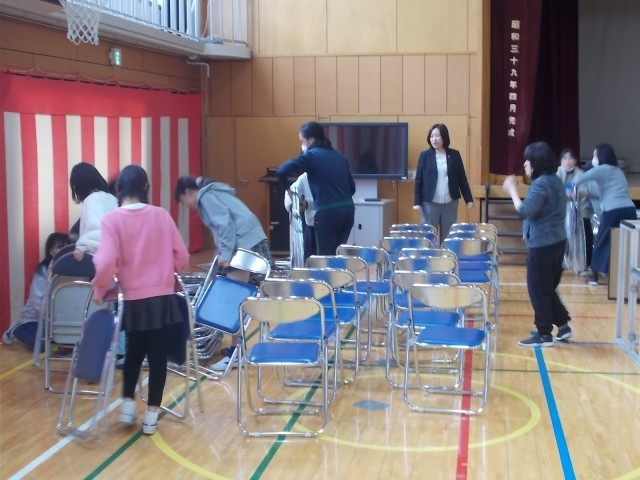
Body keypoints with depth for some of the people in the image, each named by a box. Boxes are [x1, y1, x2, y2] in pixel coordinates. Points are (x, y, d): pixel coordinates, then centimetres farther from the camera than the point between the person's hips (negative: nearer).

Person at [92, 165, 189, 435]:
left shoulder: (112, 220, -10)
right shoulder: (161, 215, -2)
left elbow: (106, 262, -19)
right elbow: (181, 255, 2)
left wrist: (100, 290, -3)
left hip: (134, 300, -1)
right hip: (163, 299, 1)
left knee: (134, 352, 23)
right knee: (158, 355, 10)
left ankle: (128, 403, 25)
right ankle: (151, 415, 15)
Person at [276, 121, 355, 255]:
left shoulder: (311, 155, -2)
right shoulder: (338, 156, 16)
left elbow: (281, 171, -13)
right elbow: (352, 187, 18)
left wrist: (287, 186, 5)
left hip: (328, 213, -6)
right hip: (348, 210, 6)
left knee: (326, 257, 5)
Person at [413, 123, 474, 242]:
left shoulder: (454, 155, 4)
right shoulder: (425, 155, 0)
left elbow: (462, 179, 7)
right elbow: (418, 180, 0)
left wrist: (469, 199, 5)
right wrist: (417, 202, -6)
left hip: (450, 203, 2)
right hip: (430, 203, -1)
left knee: (448, 237, 7)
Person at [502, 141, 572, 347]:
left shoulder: (540, 184, -19)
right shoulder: (555, 181, 11)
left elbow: (525, 211, -24)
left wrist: (512, 190, -14)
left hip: (543, 244, -9)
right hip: (557, 241, 10)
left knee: (538, 288, 1)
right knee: (548, 287, 19)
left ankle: (544, 334, 9)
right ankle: (563, 325, 21)